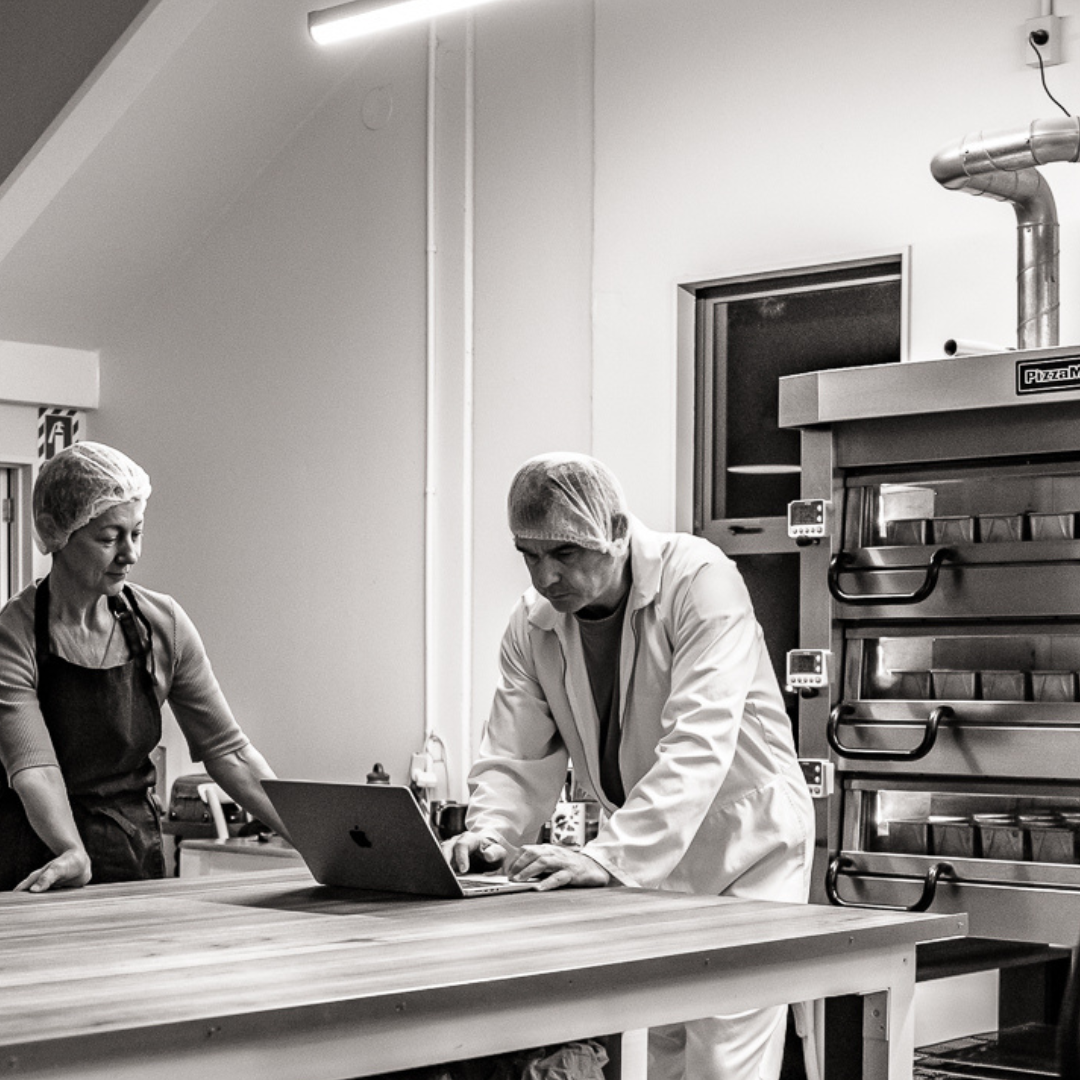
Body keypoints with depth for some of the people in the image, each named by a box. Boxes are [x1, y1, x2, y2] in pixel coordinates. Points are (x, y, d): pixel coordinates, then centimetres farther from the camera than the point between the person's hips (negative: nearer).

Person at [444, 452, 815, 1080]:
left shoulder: (700, 580, -21)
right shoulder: (533, 626, -3)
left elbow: (697, 745, -31)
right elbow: (516, 760, -1)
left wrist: (609, 858, -39)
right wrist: (489, 833, -23)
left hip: (747, 852, -5)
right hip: (643, 868, 6)